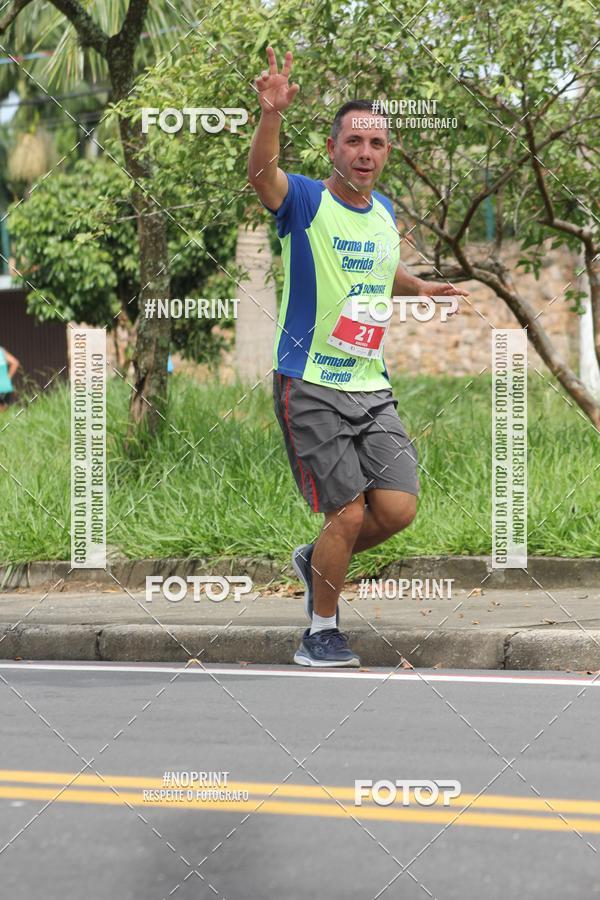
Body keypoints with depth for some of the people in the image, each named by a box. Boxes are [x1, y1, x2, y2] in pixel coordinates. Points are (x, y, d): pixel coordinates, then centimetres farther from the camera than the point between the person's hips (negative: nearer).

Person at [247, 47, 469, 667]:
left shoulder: (384, 212, 11)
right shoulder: (304, 200, -9)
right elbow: (260, 174, -33)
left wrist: (421, 289, 19)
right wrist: (271, 115, -50)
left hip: (372, 388, 6)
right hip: (310, 386, -6)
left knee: (398, 509, -5)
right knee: (349, 515, -10)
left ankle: (316, 562, 24)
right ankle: (320, 633, 10)